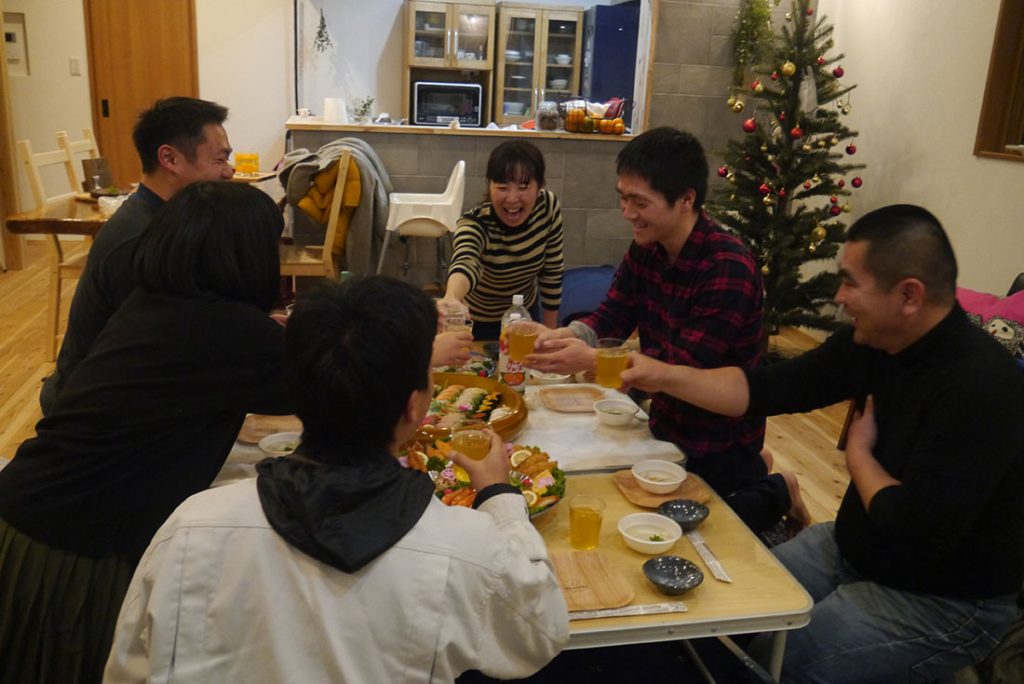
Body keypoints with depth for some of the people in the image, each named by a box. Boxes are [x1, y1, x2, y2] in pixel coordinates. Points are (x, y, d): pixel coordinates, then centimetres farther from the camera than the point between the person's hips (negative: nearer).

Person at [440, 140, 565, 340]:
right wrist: (451, 299, -75)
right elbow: (465, 263, -54)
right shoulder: (474, 224, -32)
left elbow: (552, 270, -9)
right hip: (478, 322, -3)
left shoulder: (549, 206, -21)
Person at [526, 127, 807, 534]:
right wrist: (559, 337, -26)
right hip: (666, 423, 7)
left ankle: (776, 493, 29)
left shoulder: (729, 268, -29)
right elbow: (610, 318, -5)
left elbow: (686, 364, -30)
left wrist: (591, 360, -39)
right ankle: (748, 473, 38)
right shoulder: (644, 249, -5)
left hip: (720, 438, -7)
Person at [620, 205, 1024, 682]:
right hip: (852, 548, 7)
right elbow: (771, 389, -1)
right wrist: (664, 376, -6)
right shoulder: (873, 340, -6)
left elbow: (917, 534, -31)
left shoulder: (978, 387, -30)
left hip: (941, 600, -7)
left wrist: (858, 455, -14)